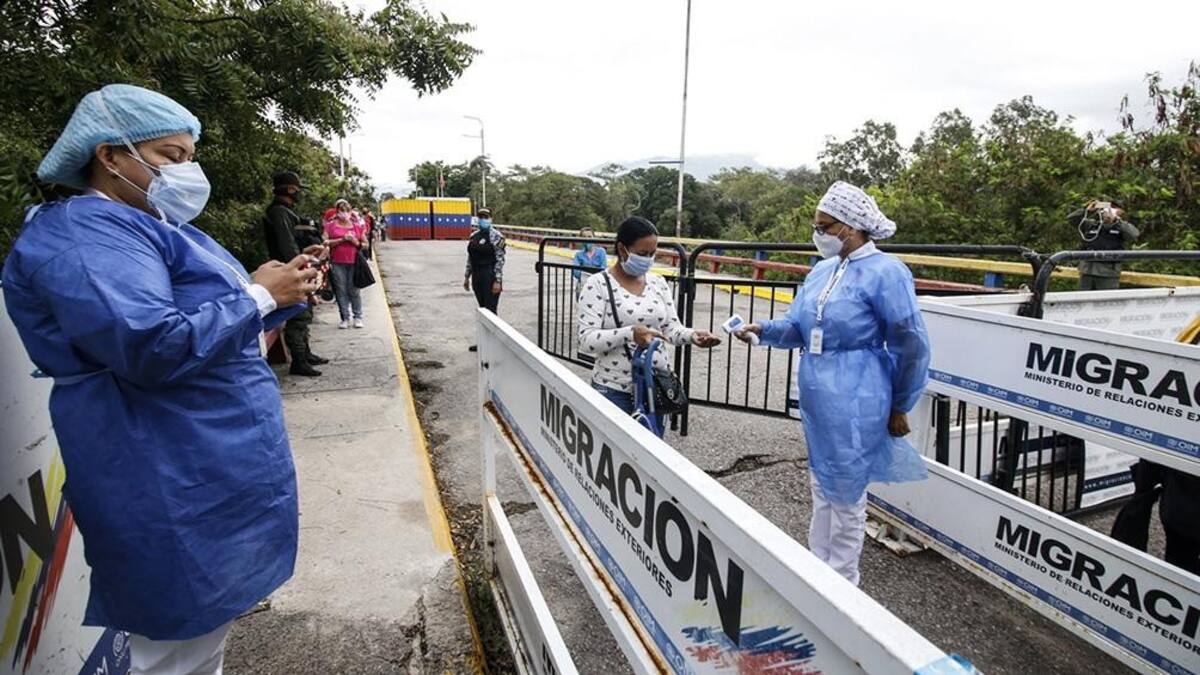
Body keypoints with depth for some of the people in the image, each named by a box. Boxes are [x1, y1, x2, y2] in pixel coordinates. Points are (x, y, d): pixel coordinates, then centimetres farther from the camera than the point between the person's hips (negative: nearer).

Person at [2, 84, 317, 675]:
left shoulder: (138, 225, 17)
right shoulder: (85, 233, -17)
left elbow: (199, 316, 20)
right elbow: (153, 347, -31)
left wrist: (276, 291, 4)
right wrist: (259, 296, -19)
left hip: (205, 468, 11)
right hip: (172, 490, -11)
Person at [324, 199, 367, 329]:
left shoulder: (357, 225, 12)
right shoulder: (330, 225, 7)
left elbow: (365, 244, 14)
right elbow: (325, 242, -4)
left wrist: (356, 242, -6)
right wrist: (342, 239, -11)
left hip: (354, 262, 0)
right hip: (337, 263, 0)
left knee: (354, 290, 1)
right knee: (341, 291, 3)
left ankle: (358, 317, 11)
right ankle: (345, 318, 11)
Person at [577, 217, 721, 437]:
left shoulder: (658, 283, 7)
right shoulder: (597, 284, -9)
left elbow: (671, 328, 6)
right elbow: (587, 340, -16)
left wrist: (692, 335, -16)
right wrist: (630, 334, -31)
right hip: (614, 389, -5)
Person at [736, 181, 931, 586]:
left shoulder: (885, 273, -14)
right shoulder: (822, 271, 8)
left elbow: (911, 346, -11)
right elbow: (798, 327, 11)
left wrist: (900, 407, -5)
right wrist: (764, 331, -9)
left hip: (855, 404, -7)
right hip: (816, 398, 8)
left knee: (846, 494, 7)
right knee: (822, 486, 20)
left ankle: (842, 583, 25)